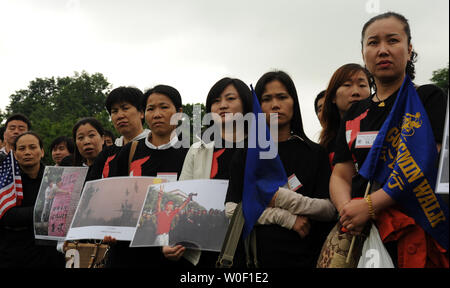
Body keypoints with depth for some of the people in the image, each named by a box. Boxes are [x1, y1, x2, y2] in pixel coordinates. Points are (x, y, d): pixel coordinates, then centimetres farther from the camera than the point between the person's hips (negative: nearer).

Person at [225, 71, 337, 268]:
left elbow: (330, 210, -4)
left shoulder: (315, 153, 4)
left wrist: (282, 198, -17)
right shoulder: (245, 155, 4)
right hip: (256, 255, 0)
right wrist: (285, 217, -15)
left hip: (304, 257, 0)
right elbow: (232, 210, -6)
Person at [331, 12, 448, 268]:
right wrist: (347, 210, -10)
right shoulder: (354, 115, 18)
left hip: (414, 231, -4)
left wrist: (369, 205, -16)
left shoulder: (429, 98, 3)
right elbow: (341, 175, 12)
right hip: (361, 230, 4)